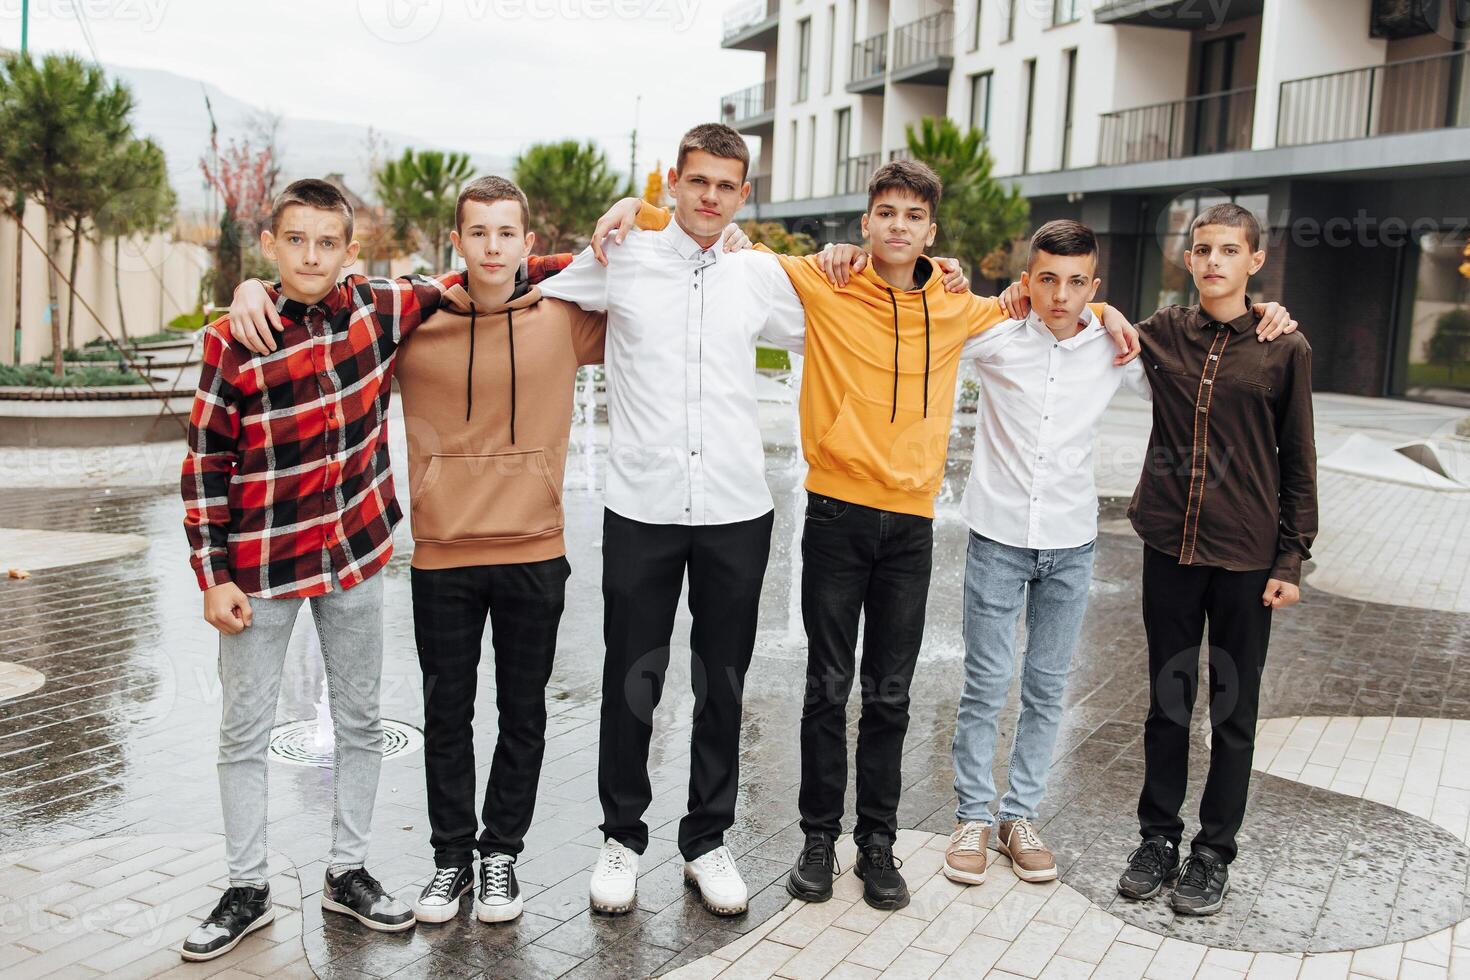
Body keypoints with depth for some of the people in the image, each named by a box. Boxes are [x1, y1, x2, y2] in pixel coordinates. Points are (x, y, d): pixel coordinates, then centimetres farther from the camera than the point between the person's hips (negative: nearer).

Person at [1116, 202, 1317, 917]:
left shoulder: (1284, 348, -2)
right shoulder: (1163, 332, 3)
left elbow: (1298, 461, 1)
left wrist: (1292, 557, -3)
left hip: (1247, 556, -2)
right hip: (1169, 547, 2)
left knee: (1234, 708, 8)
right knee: (1168, 699, 12)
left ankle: (1214, 852, 22)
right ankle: (1158, 838, 25)